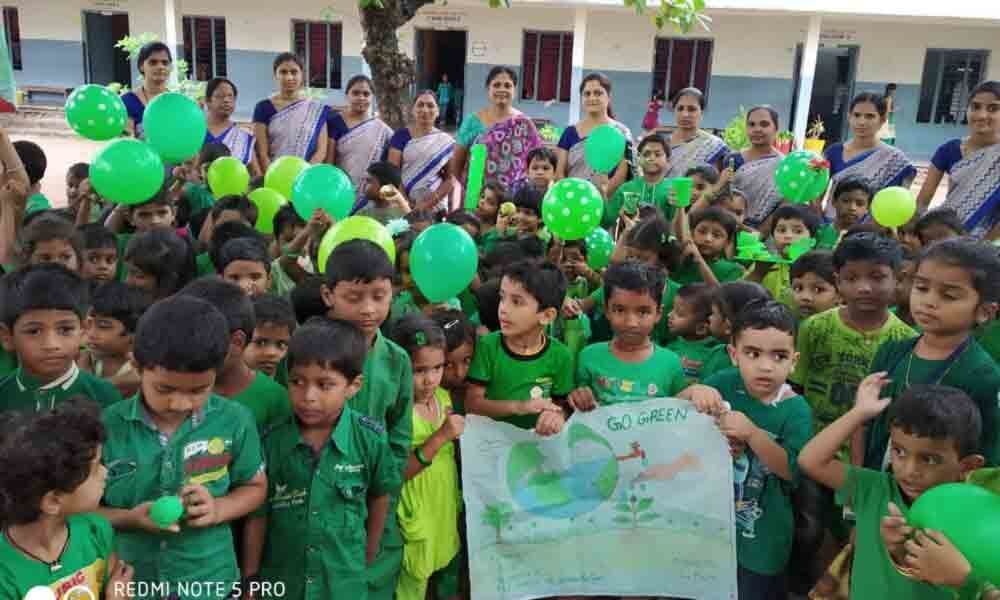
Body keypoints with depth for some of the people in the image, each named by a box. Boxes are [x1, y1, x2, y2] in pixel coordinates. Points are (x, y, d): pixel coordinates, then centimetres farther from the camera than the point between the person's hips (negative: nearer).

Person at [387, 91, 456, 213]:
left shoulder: (445, 141, 4)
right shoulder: (401, 135, 3)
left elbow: (450, 179, 1)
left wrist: (428, 204, -10)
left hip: (435, 208, 1)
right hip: (404, 208, 0)